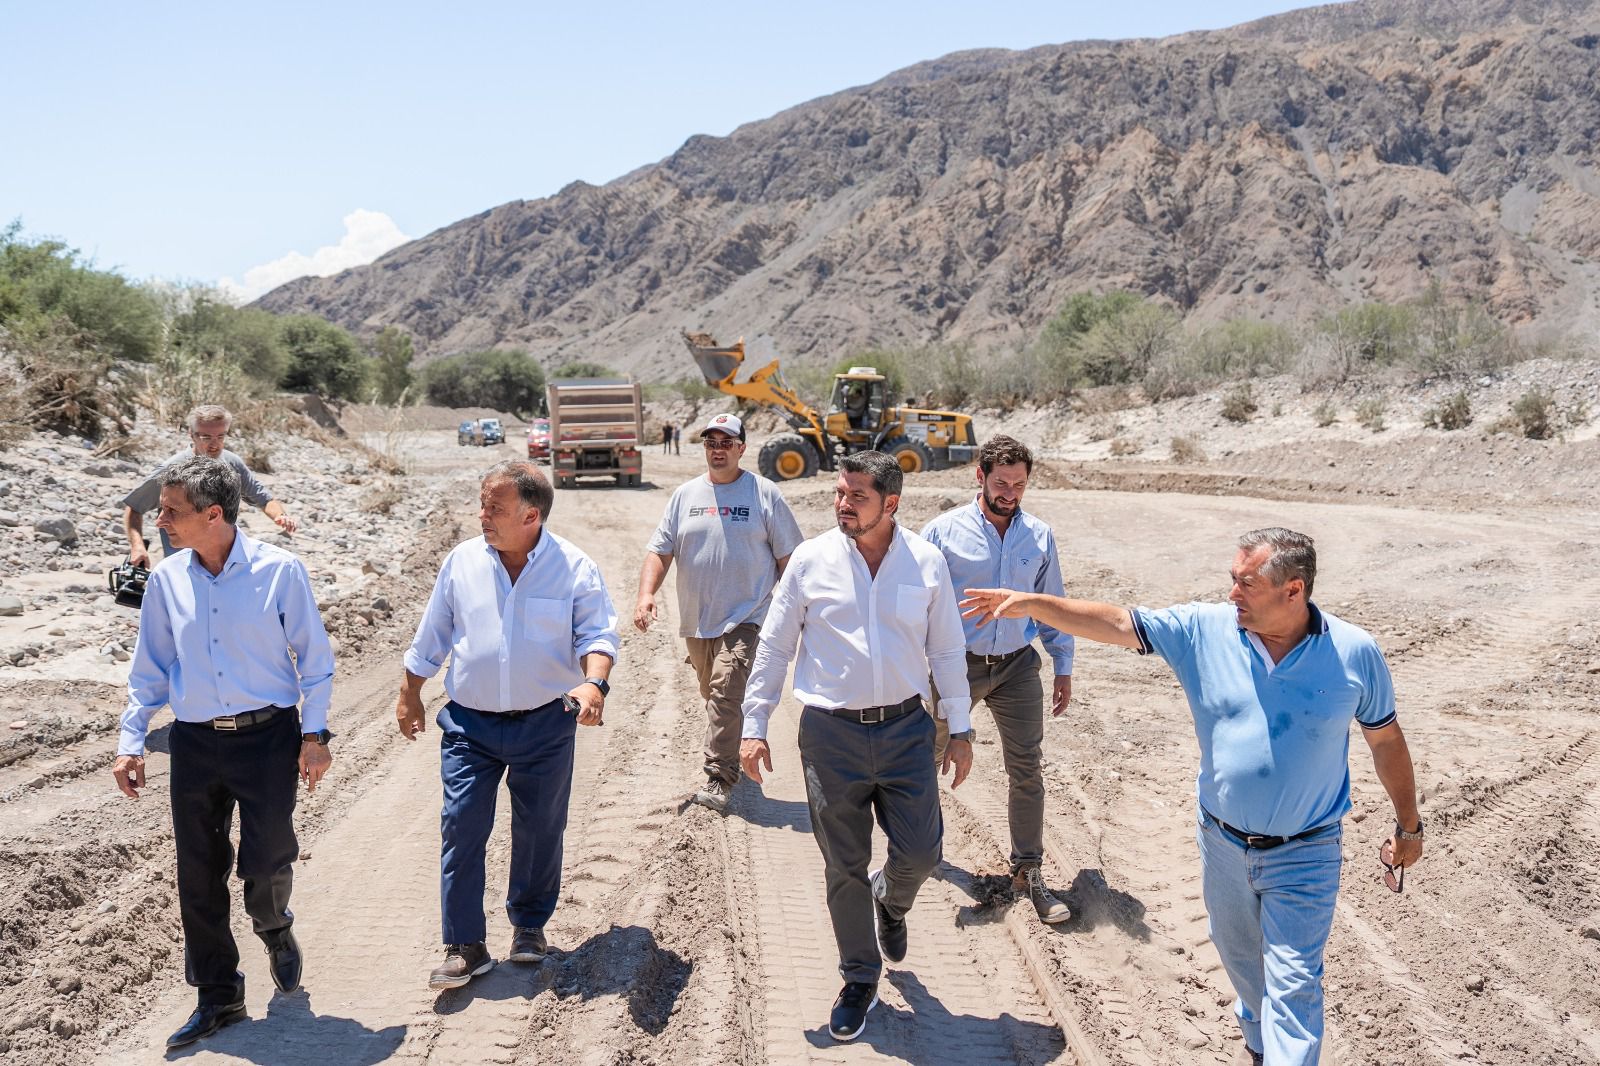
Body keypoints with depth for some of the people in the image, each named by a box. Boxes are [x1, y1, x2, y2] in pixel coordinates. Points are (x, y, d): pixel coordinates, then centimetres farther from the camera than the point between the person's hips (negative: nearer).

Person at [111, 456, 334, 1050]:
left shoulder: (279, 571, -9)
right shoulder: (165, 580, 2)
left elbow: (315, 658, -3)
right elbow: (150, 668, 11)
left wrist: (315, 734, -7)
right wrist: (131, 744, 7)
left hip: (268, 735, -3)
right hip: (195, 742, 4)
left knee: (267, 861, -4)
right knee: (198, 874, 7)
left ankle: (275, 932, 32)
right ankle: (218, 997, 25)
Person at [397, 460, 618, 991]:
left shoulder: (575, 568, -8)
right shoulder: (462, 560, 0)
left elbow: (596, 635, -9)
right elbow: (431, 637, 10)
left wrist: (594, 684, -28)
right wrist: (409, 696, 16)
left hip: (545, 725, -1)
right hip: (469, 723, 1)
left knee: (539, 830, 10)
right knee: (462, 827, -4)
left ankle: (529, 926, 32)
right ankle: (465, 946, 7)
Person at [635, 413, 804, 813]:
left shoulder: (765, 494, 0)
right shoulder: (685, 495, 9)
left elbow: (788, 556, 2)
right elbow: (659, 550, 8)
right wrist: (646, 593, -9)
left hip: (745, 618, -5)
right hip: (696, 620, 5)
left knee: (726, 693, -17)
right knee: (712, 695, 16)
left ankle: (720, 779, -13)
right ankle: (732, 752, 37)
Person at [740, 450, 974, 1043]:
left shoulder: (926, 562, -1)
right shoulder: (810, 560, -3)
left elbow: (947, 649, 6)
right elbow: (774, 646, 2)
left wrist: (960, 729, 6)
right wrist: (754, 724, 0)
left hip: (905, 728, 1)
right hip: (831, 733, 0)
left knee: (920, 851, 3)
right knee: (844, 866, 8)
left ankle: (890, 900, 41)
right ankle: (860, 981, 29)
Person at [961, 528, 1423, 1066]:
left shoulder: (1355, 653, -14)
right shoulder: (1204, 629, -12)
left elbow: (1386, 739, -1)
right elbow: (1117, 624, -12)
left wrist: (1408, 825, 8)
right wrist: (1032, 602, -21)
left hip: (1305, 854, -4)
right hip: (1223, 843, 4)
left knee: (1292, 984, -2)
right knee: (1240, 958, 25)